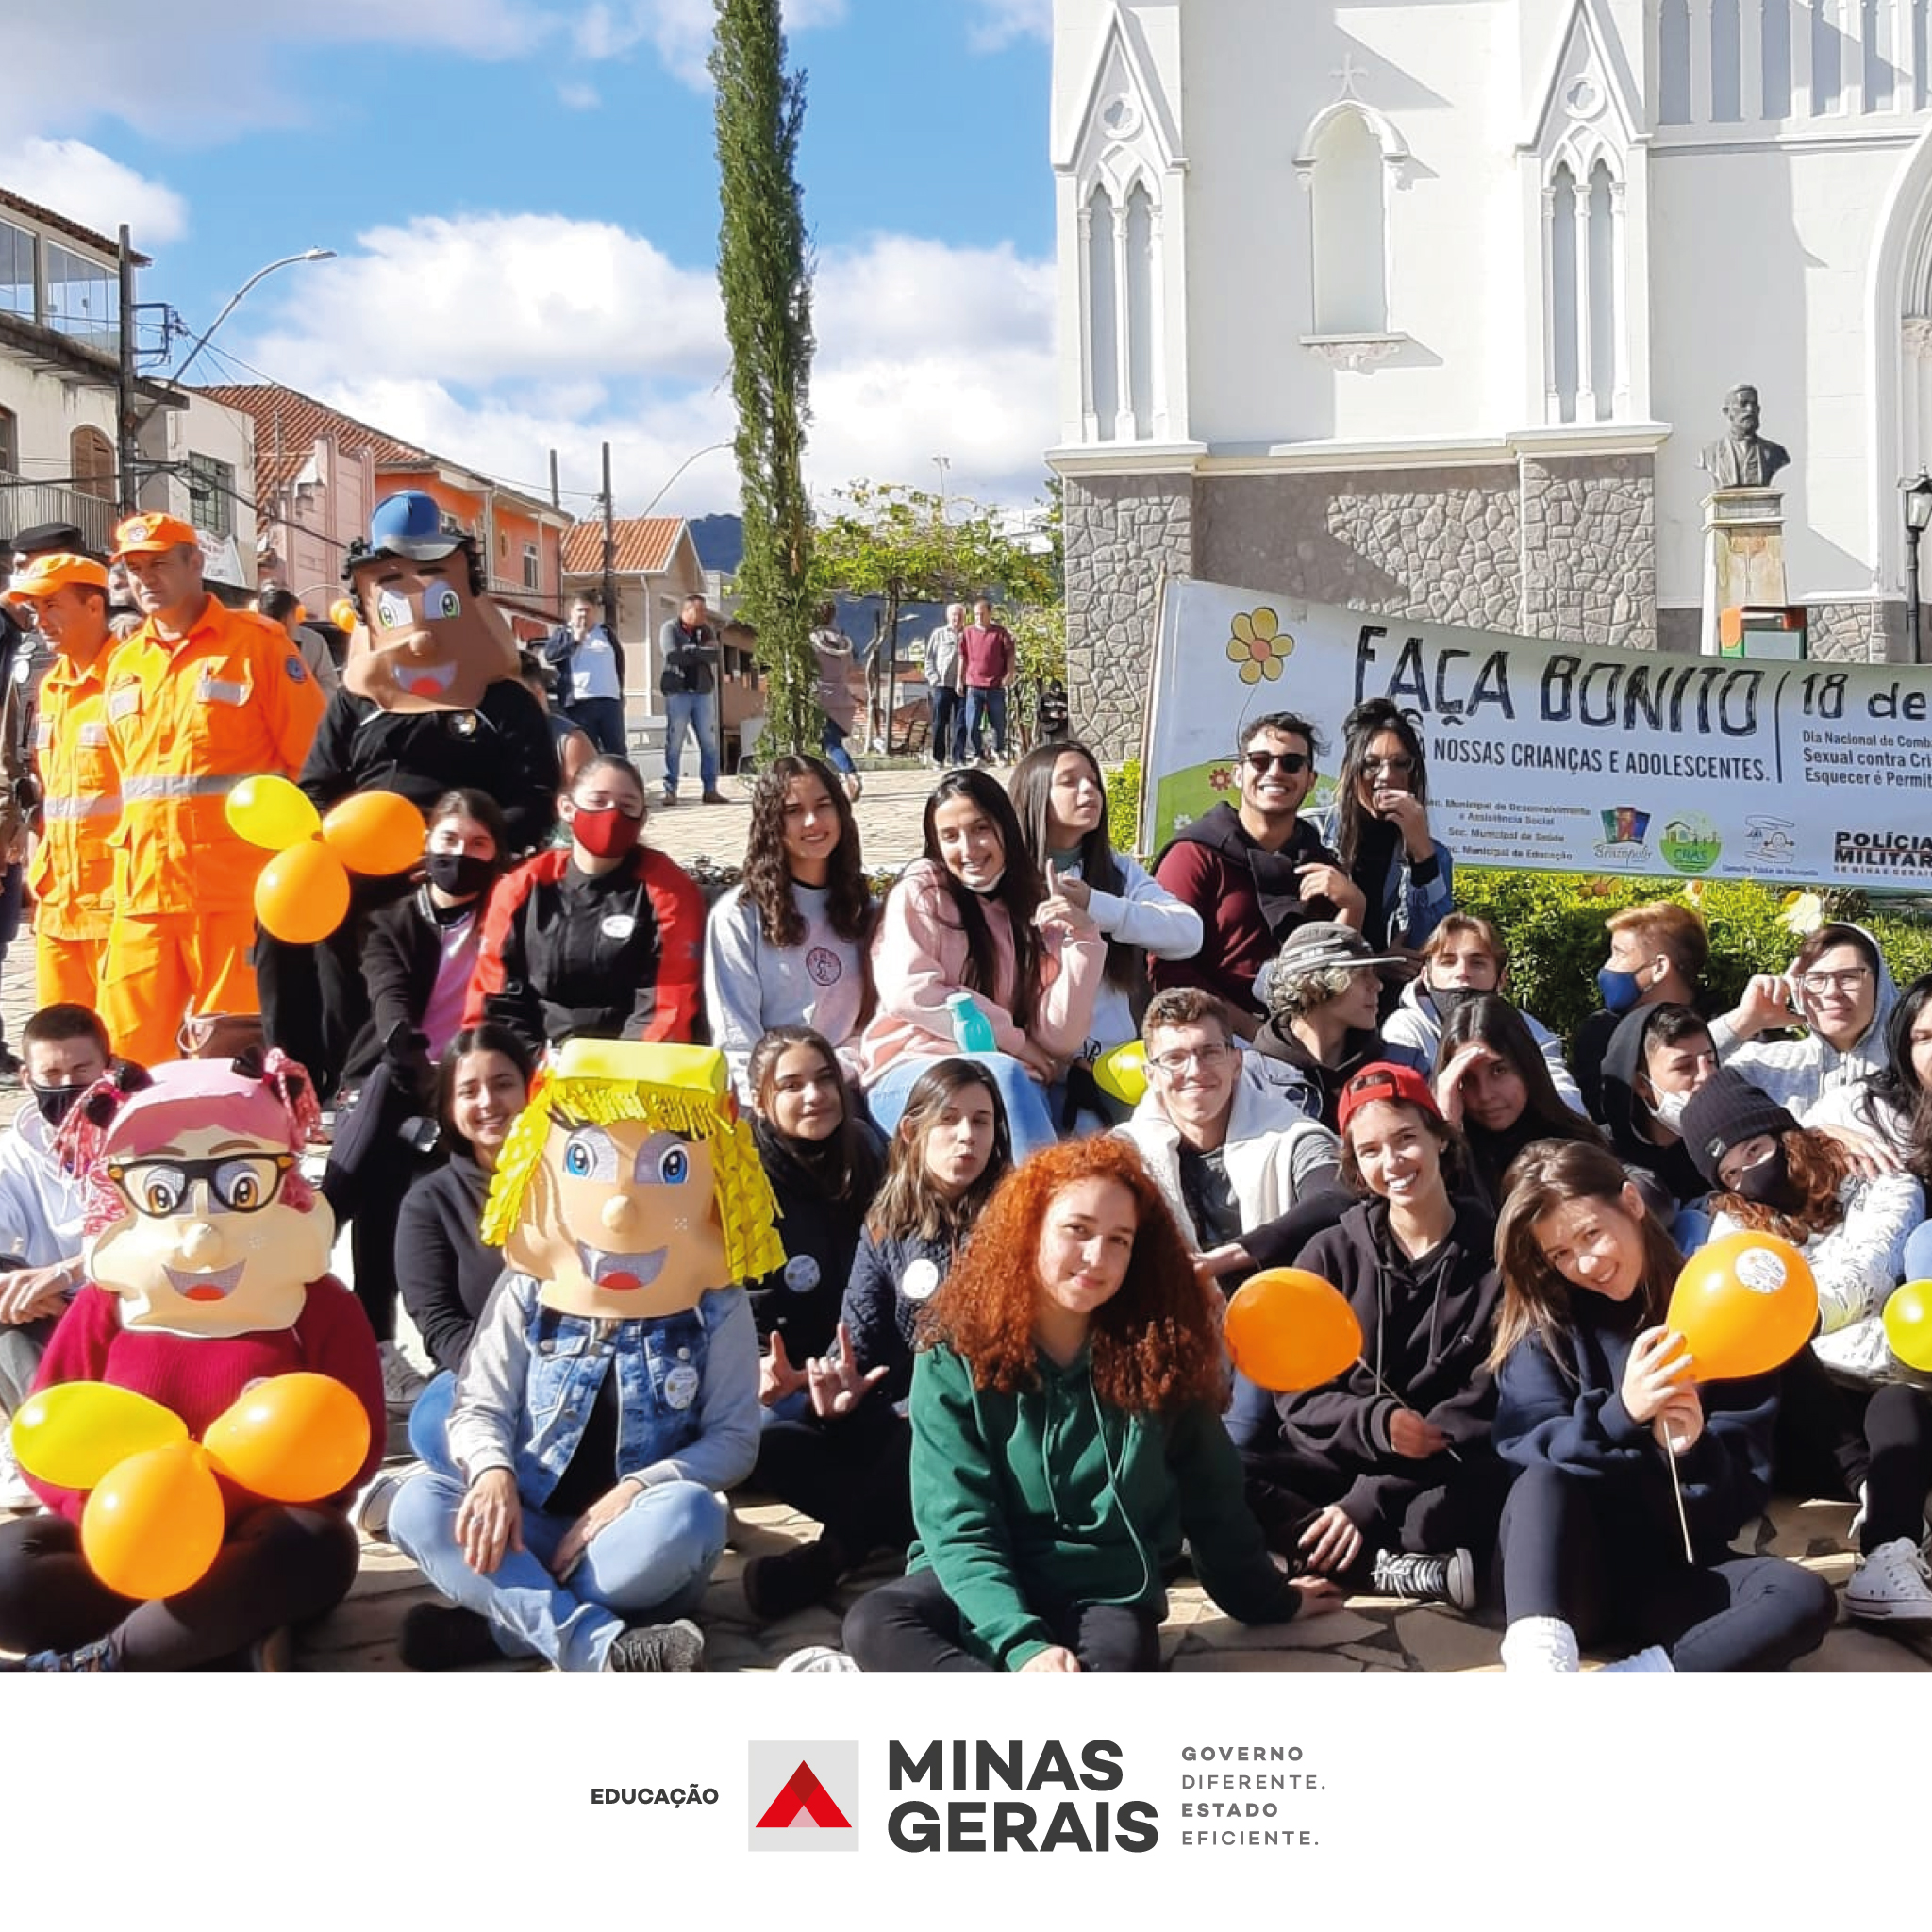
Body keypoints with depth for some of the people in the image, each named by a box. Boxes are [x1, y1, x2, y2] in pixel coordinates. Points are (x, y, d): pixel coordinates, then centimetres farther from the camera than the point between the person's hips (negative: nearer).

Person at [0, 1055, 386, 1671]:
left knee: (319, 1547, -36)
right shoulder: (104, 1307, 2)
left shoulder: (320, 1307, -3)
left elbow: (355, 1447, -7)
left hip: (252, 1554, -2)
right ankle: (227, 1640, -27)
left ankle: (96, 1665, -26)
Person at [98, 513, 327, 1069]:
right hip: (144, 885, 5)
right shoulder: (124, 663, 16)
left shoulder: (256, 643, -1)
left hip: (237, 883, -5)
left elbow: (313, 759, -4)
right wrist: (123, 861, 14)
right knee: (129, 1048, 5)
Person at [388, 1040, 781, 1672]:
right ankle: (598, 1643, -38)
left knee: (689, 1513, -36)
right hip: (531, 1531, 2)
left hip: (635, 1545, -2)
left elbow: (734, 1439, -5)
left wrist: (636, 1487, -20)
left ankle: (501, 1623, -28)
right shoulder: (526, 1297, 5)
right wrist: (493, 1472, -22)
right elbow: (480, 1409, 2)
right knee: (421, 1504, -26)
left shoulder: (716, 1309, 1)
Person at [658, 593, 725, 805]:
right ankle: (670, 790, 0)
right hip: (678, 692, -4)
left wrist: (690, 651, -11)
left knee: (709, 743, 3)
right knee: (674, 743, -4)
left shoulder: (706, 631, 13)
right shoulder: (670, 628, -1)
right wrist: (701, 653, -7)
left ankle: (710, 789, 8)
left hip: (703, 693, 4)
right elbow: (673, 656, -16)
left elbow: (714, 655, -3)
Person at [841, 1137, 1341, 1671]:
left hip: (1106, 1594, 1)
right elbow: (959, 1528, -15)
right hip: (987, 1589, 0)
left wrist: (1266, 1597, 23)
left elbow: (1211, 1500, 13)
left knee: (1118, 1660, -36)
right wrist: (1023, 1643, -29)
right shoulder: (957, 1360, -8)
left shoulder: (1156, 1355, -2)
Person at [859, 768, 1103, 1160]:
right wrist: (1011, 1039, -6)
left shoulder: (1036, 909, 13)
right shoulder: (921, 890, 6)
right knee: (1003, 1077, -34)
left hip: (1009, 1080, 3)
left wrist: (1084, 938, -8)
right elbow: (909, 990, -10)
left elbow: (1060, 1039, 2)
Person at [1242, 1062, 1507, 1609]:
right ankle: (1401, 1571, -30)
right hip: (1334, 1457, 3)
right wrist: (1377, 1423, -22)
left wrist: (1370, 1500, -16)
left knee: (1445, 1517, -40)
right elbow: (1297, 1397, 1)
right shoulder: (1331, 1255, 6)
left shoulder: (1495, 1253, 0)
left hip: (1443, 1471, -3)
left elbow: (1483, 1403, -6)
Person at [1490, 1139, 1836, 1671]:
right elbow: (1524, 1447, -11)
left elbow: (1745, 1491, 1)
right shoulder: (1542, 1323, 4)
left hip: (1678, 1571, 1)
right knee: (1545, 1481, -33)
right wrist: (1619, 1416, -28)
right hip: (1572, 1574, 0)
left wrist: (1694, 1451, -21)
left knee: (1805, 1598, -29)